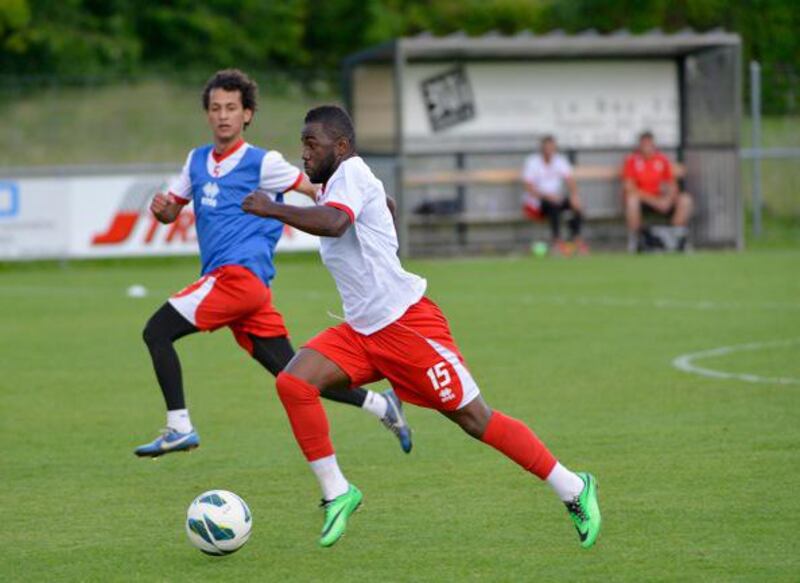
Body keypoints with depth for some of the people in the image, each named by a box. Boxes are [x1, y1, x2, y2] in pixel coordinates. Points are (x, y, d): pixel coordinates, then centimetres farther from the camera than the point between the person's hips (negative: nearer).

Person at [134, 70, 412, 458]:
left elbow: (315, 190, 3)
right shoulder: (197, 161, 18)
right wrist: (160, 208, 2)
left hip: (239, 276, -7)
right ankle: (380, 405, 14)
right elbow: (171, 211, 25)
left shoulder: (262, 163, -3)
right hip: (227, 279, 7)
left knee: (157, 331, -14)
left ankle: (179, 427, -13)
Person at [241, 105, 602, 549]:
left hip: (407, 322, -9)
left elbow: (333, 223, -34)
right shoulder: (334, 186, 15)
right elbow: (387, 204, 36)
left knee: (475, 419, -4)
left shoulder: (351, 174, -12)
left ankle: (573, 489, 9)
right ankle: (336, 493, -4)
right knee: (293, 382, -11)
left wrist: (273, 209, -29)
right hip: (363, 330, 9)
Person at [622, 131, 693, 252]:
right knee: (632, 198, -39)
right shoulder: (632, 161, -7)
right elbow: (629, 188, -16)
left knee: (685, 199, -19)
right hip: (641, 201, -4)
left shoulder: (663, 160, 6)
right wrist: (653, 200, -24)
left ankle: (678, 238, -13)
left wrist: (668, 198, -17)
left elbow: (672, 185, 6)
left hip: (660, 200, 4)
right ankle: (633, 240, -24)